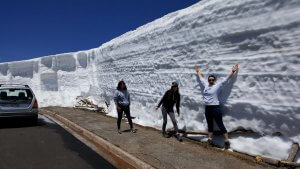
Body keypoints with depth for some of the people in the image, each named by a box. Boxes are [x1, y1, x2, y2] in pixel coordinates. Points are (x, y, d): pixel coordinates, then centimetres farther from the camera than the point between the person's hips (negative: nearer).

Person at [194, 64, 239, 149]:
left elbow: (226, 79, -8)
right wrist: (198, 71, 37)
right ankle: (210, 139, 25)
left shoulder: (217, 86, -5)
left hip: (215, 108, -6)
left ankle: (227, 141, 5)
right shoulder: (206, 85, 10)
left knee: (220, 125, -2)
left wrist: (233, 71, -14)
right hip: (207, 108, 6)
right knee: (210, 124, 15)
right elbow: (201, 78, 26)